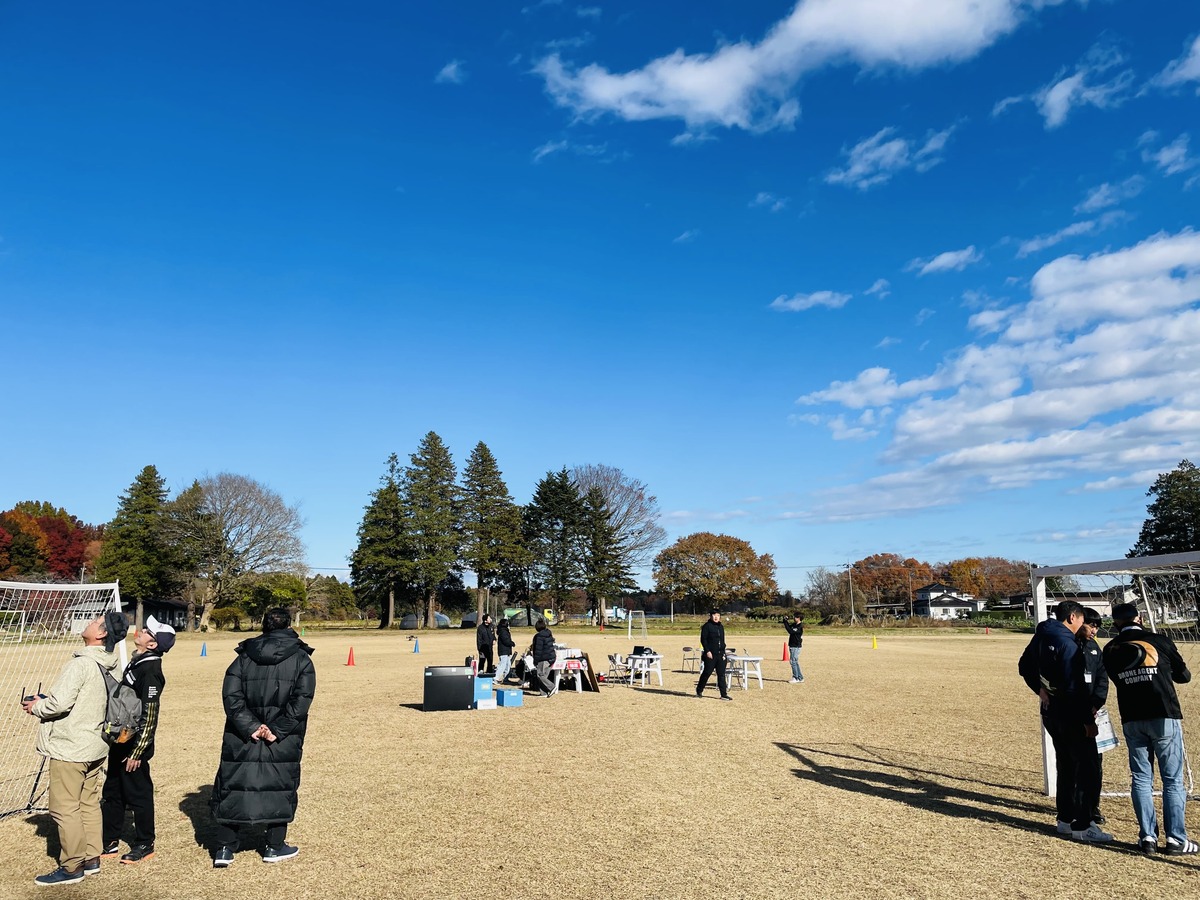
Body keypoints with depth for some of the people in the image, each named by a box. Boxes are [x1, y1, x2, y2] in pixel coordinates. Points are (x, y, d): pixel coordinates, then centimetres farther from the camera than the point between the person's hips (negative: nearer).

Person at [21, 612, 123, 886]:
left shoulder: (80, 665, -21)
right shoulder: (105, 666, 7)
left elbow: (60, 703, -25)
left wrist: (36, 707, -5)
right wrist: (46, 700, 11)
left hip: (70, 748, -9)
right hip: (93, 746, 9)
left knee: (64, 809, 2)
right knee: (88, 804, 16)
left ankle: (71, 868, 10)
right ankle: (91, 859, 24)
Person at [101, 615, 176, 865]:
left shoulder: (150, 671, -21)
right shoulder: (135, 663, 8)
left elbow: (149, 717, -21)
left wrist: (136, 752, -20)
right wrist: (117, 741, 20)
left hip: (135, 746, -9)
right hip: (120, 742, 9)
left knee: (138, 795, 4)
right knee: (112, 793, 18)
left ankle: (144, 845, 18)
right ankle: (110, 843, 32)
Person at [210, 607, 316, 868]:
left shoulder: (243, 658, 4)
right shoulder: (301, 659, -3)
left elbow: (231, 697, -6)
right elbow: (301, 701, -13)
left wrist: (251, 727, -10)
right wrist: (278, 730, -13)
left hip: (242, 739, 2)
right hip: (283, 743, -2)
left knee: (233, 788, 13)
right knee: (280, 788, 12)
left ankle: (225, 849, 17)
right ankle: (275, 847, 19)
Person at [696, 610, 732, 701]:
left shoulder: (721, 627, 15)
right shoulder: (707, 626, -6)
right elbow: (703, 639, -10)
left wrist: (723, 652, 14)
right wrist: (707, 651, -16)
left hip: (720, 654, 6)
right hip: (710, 655, -6)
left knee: (721, 674, 3)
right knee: (706, 673, 1)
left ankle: (724, 694, 4)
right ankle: (699, 690, 18)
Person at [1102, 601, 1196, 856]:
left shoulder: (1110, 650, 3)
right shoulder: (1160, 641, -3)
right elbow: (1184, 676, 8)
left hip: (1131, 721, 2)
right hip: (1164, 718, -2)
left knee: (1140, 779, 10)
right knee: (1173, 780, 5)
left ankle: (1148, 837, 10)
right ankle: (1176, 839, 6)